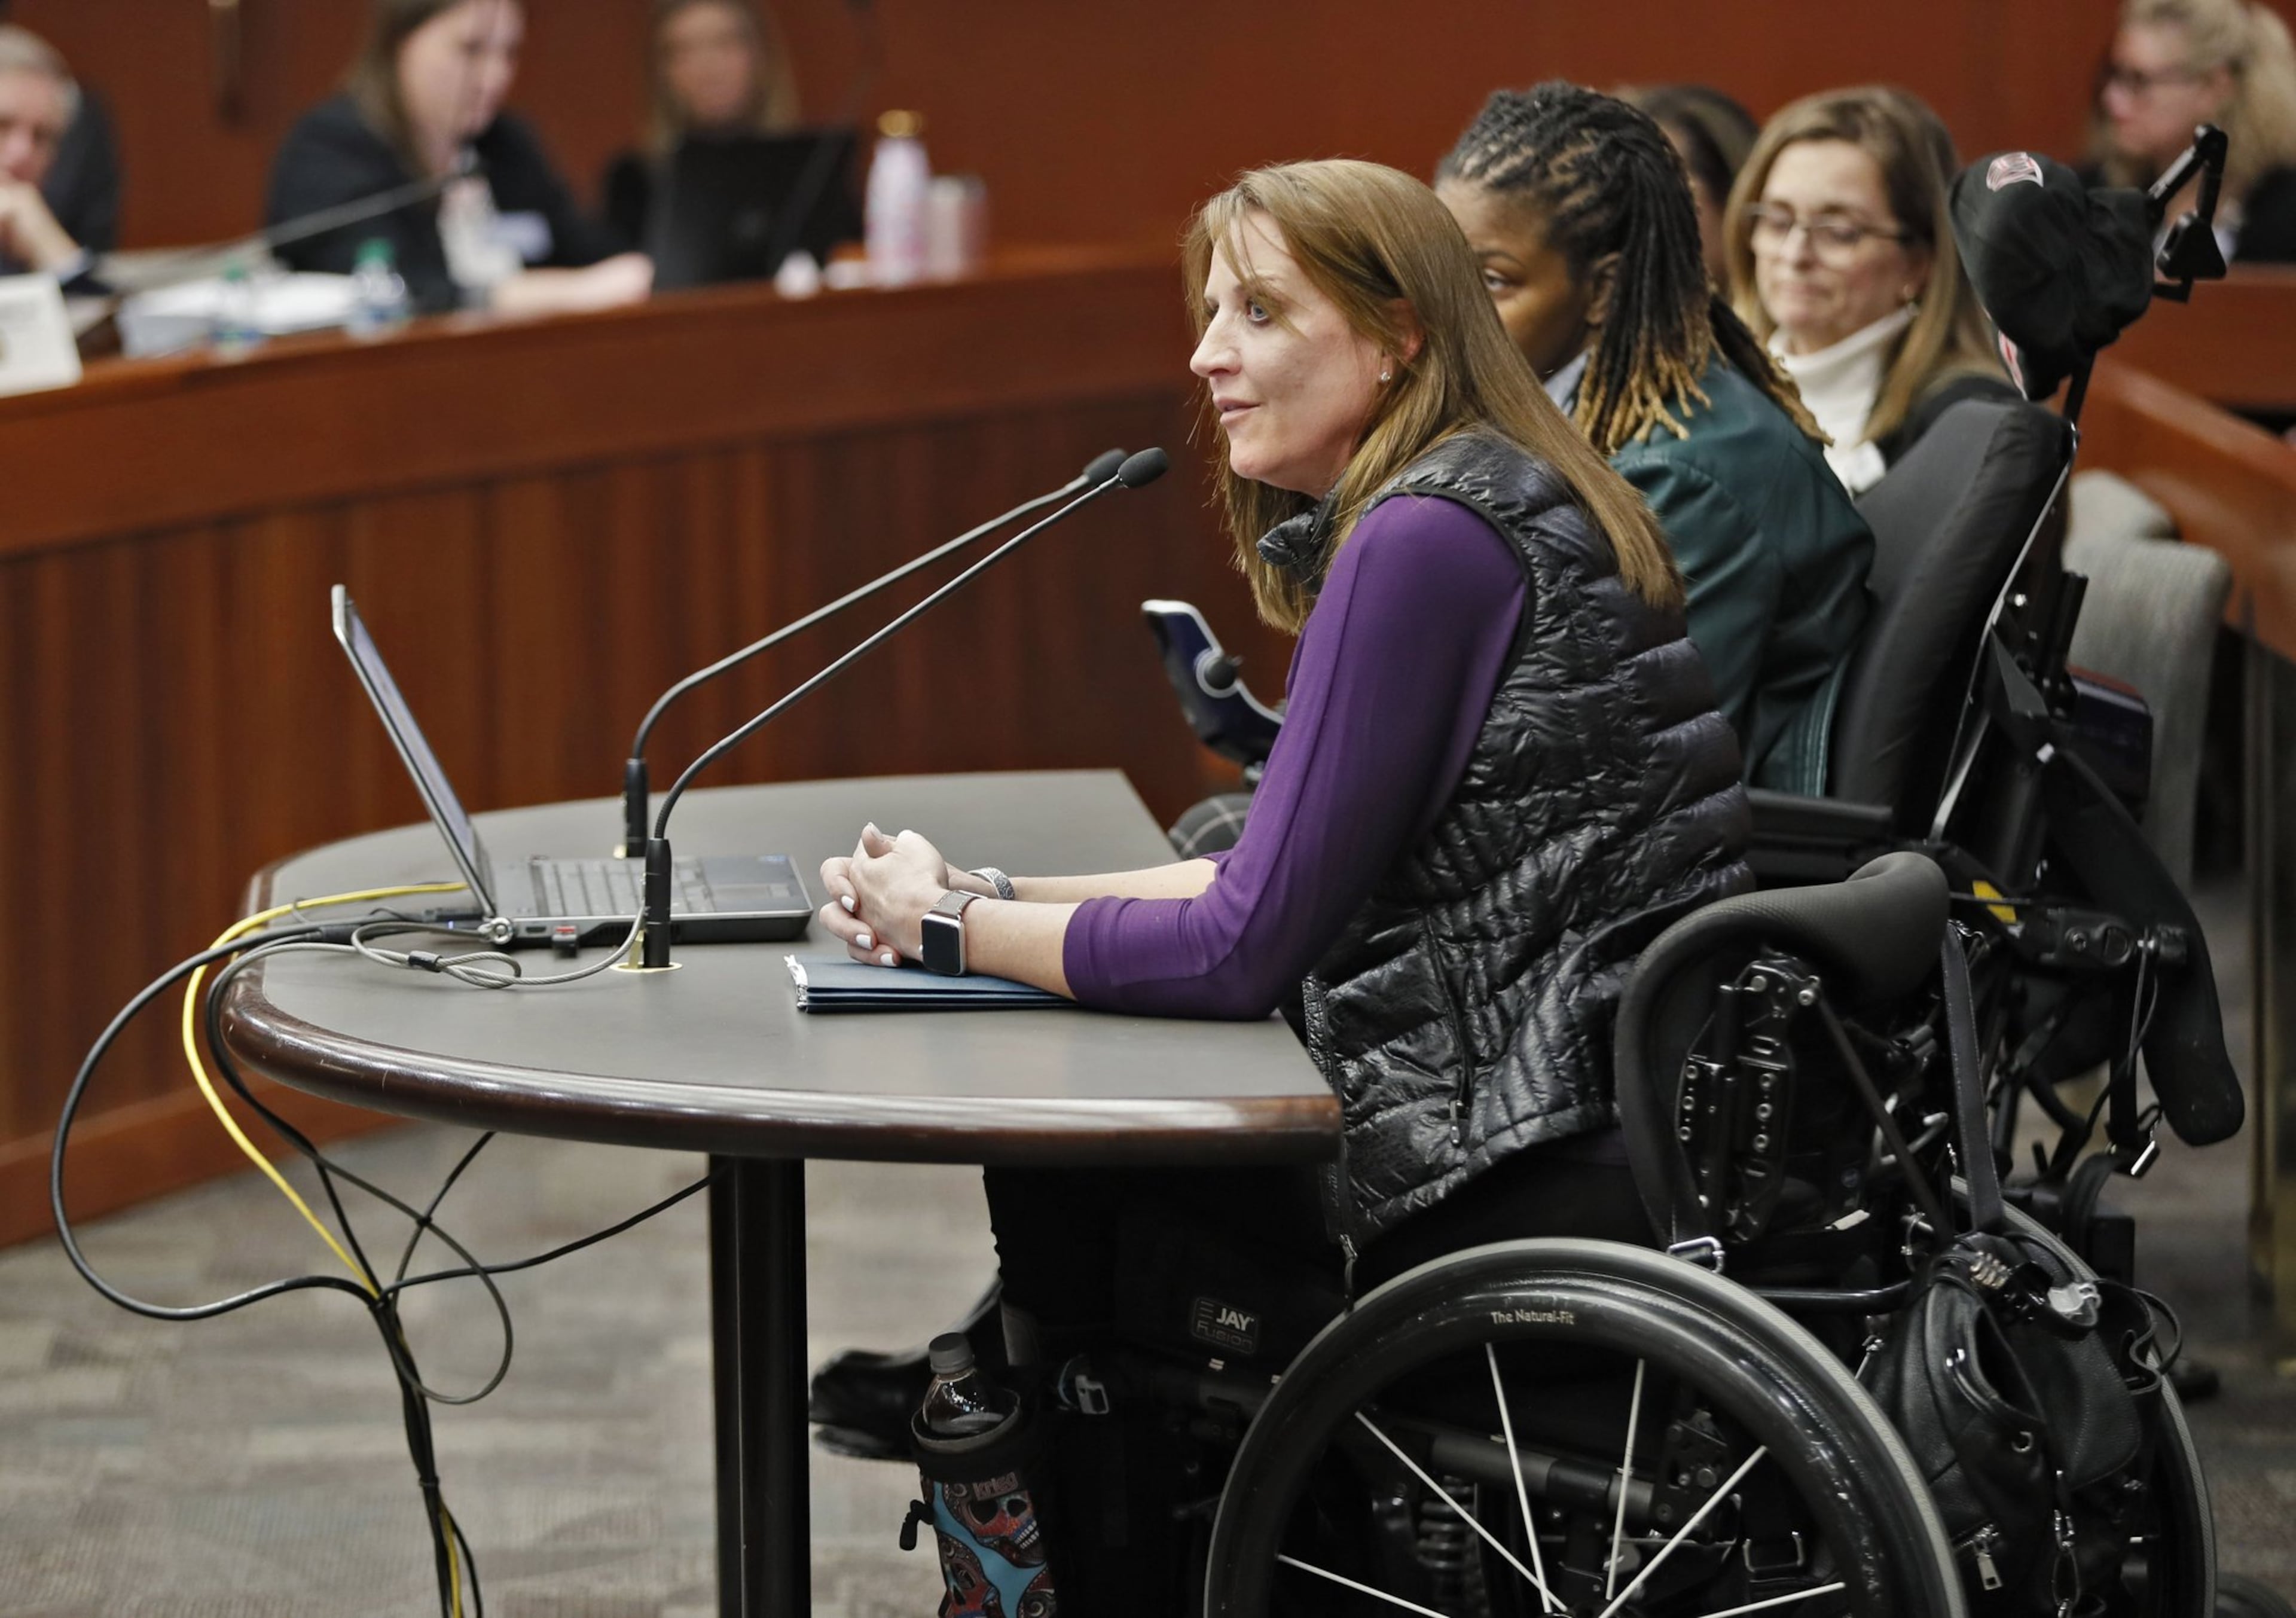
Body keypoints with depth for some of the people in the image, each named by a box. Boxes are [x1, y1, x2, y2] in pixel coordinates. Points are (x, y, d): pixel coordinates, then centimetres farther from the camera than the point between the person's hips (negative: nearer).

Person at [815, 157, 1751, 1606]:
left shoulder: (1426, 541, -17)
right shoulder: (1493, 507, 14)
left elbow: (1244, 949, -16)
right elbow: (1303, 875, 17)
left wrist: (955, 926, -2)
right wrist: (988, 893, 9)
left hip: (1564, 1183, -9)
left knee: (1061, 1177, 5)